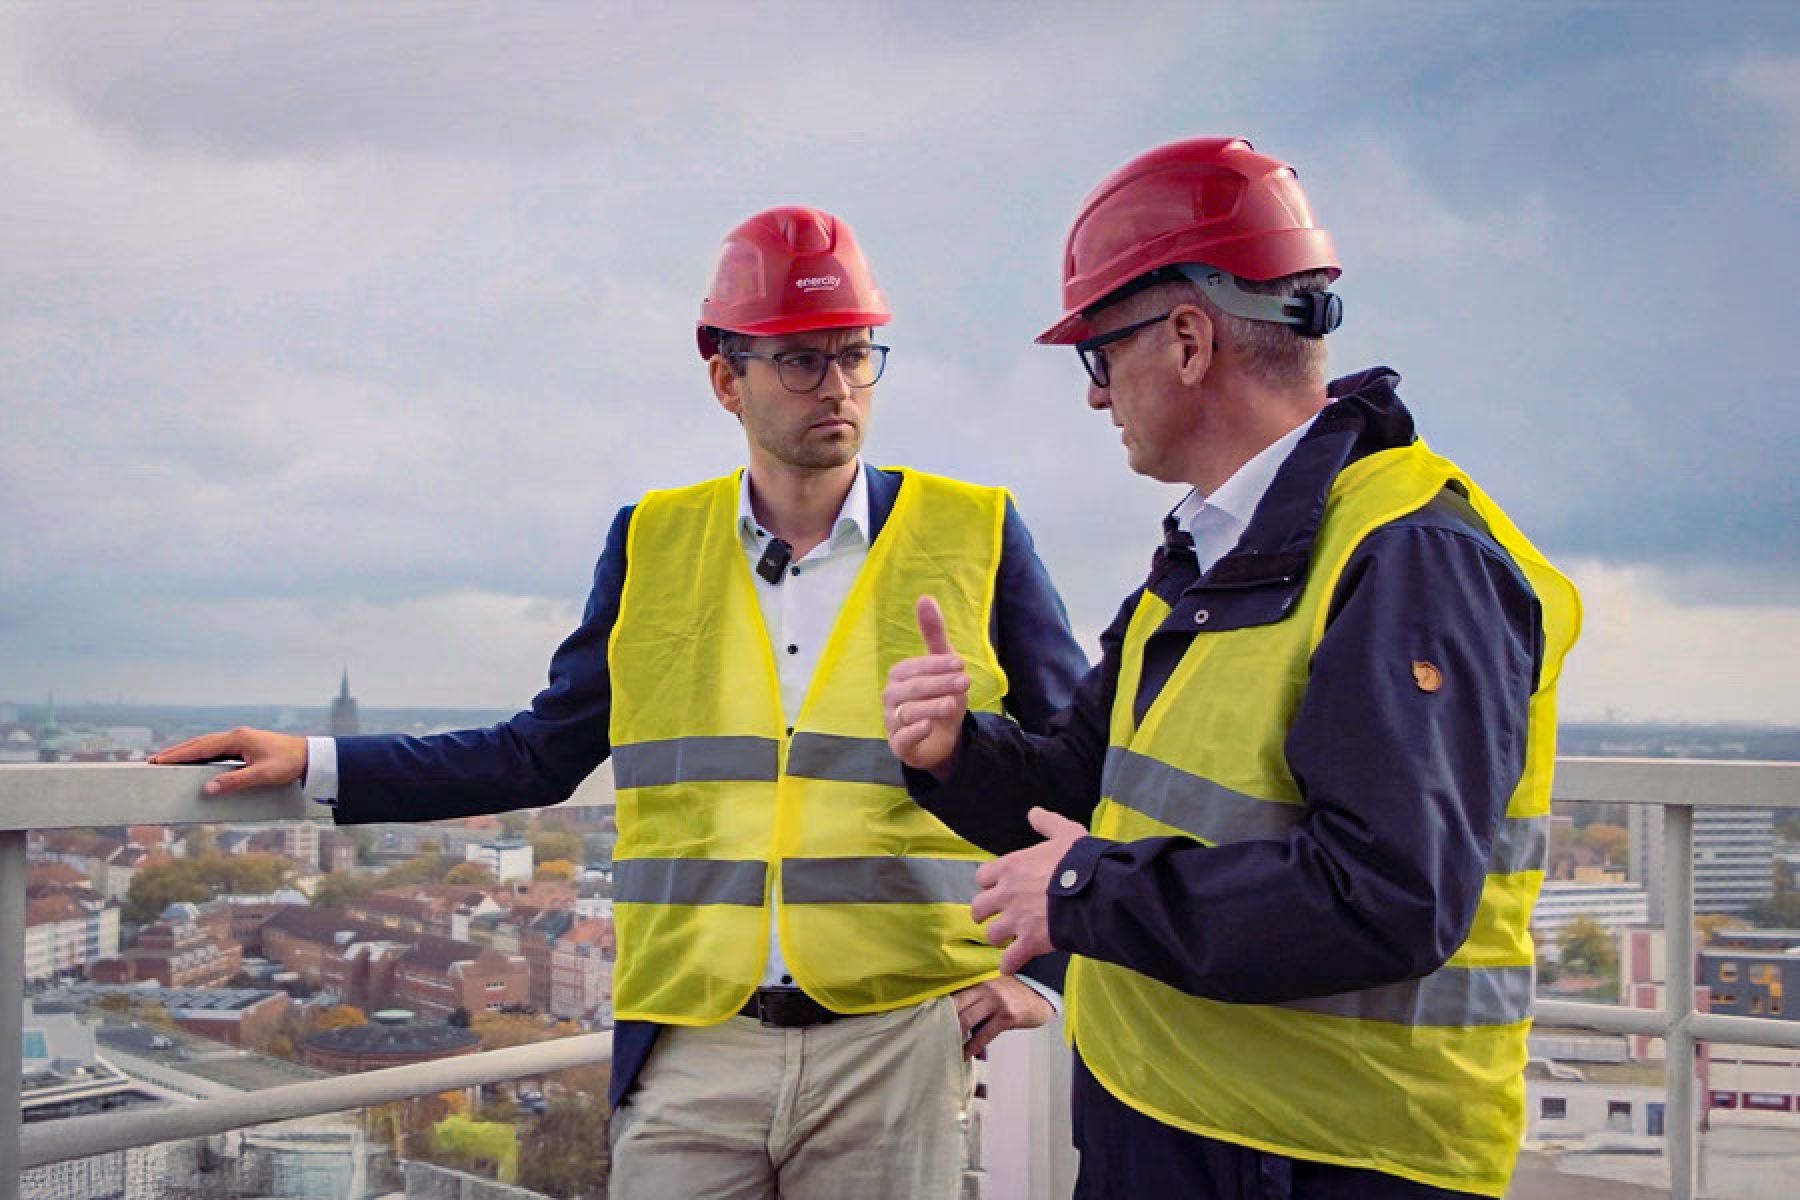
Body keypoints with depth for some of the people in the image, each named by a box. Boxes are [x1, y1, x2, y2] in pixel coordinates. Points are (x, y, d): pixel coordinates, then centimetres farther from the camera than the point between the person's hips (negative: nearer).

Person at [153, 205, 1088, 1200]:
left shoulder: (974, 538, 2)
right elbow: (542, 756, 12)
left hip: (895, 1044, -1)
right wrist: (315, 766, 7)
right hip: (691, 1049, 1)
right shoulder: (653, 546, 7)